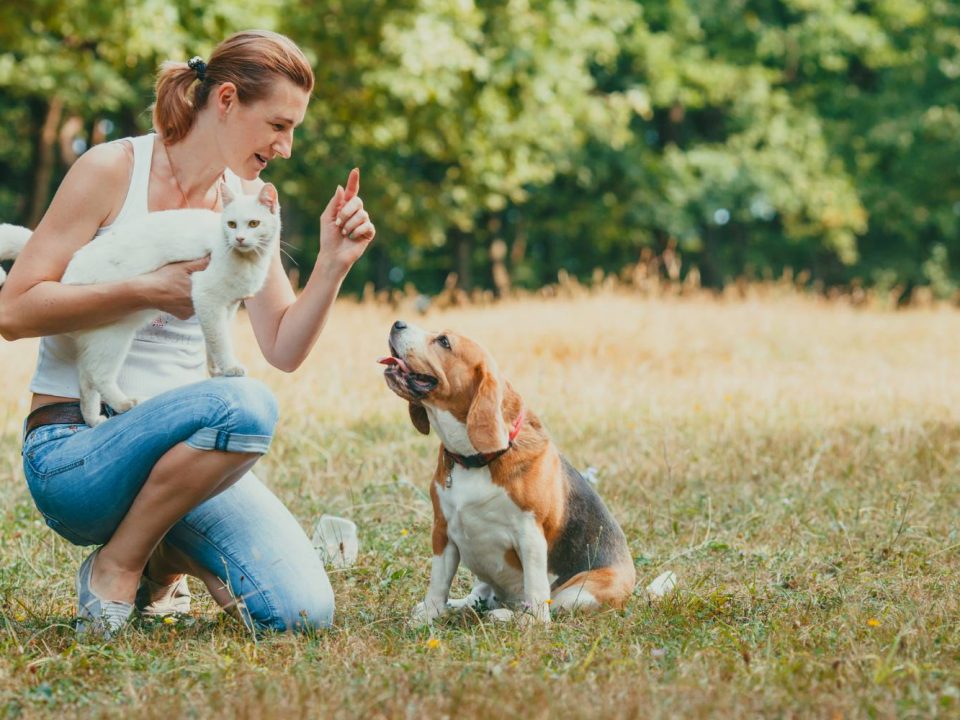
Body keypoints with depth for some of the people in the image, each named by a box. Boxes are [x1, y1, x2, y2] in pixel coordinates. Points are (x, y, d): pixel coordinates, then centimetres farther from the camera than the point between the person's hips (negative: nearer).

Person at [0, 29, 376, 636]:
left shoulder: (248, 200, 9)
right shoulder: (114, 171, -8)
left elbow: (284, 349, 8)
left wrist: (333, 265, -7)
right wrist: (148, 291, -20)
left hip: (178, 443, 5)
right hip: (73, 452, -5)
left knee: (303, 612, -17)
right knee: (246, 405, -36)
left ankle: (165, 559, 13)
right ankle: (115, 566, -13)